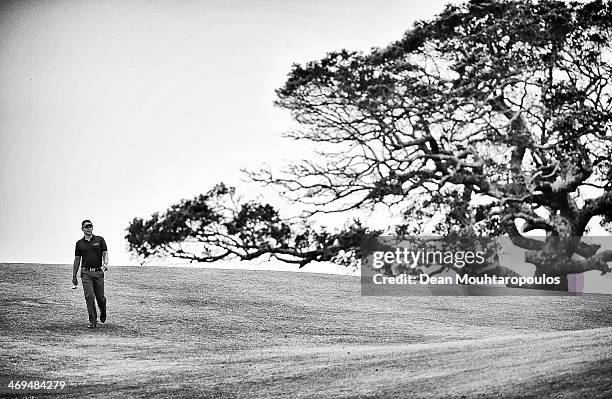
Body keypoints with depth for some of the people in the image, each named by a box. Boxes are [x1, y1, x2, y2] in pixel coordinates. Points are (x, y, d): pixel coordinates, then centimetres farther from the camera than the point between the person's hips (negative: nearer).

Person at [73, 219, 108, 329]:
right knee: (89, 297, -11)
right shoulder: (79, 243, 9)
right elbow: (77, 260, 14)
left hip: (98, 272, 0)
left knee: (100, 297, 3)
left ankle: (103, 311, 35)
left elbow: (105, 253, 2)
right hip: (86, 273, 0)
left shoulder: (99, 240, 5)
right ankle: (93, 321, -7)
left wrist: (105, 264, -20)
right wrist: (74, 276, 13)